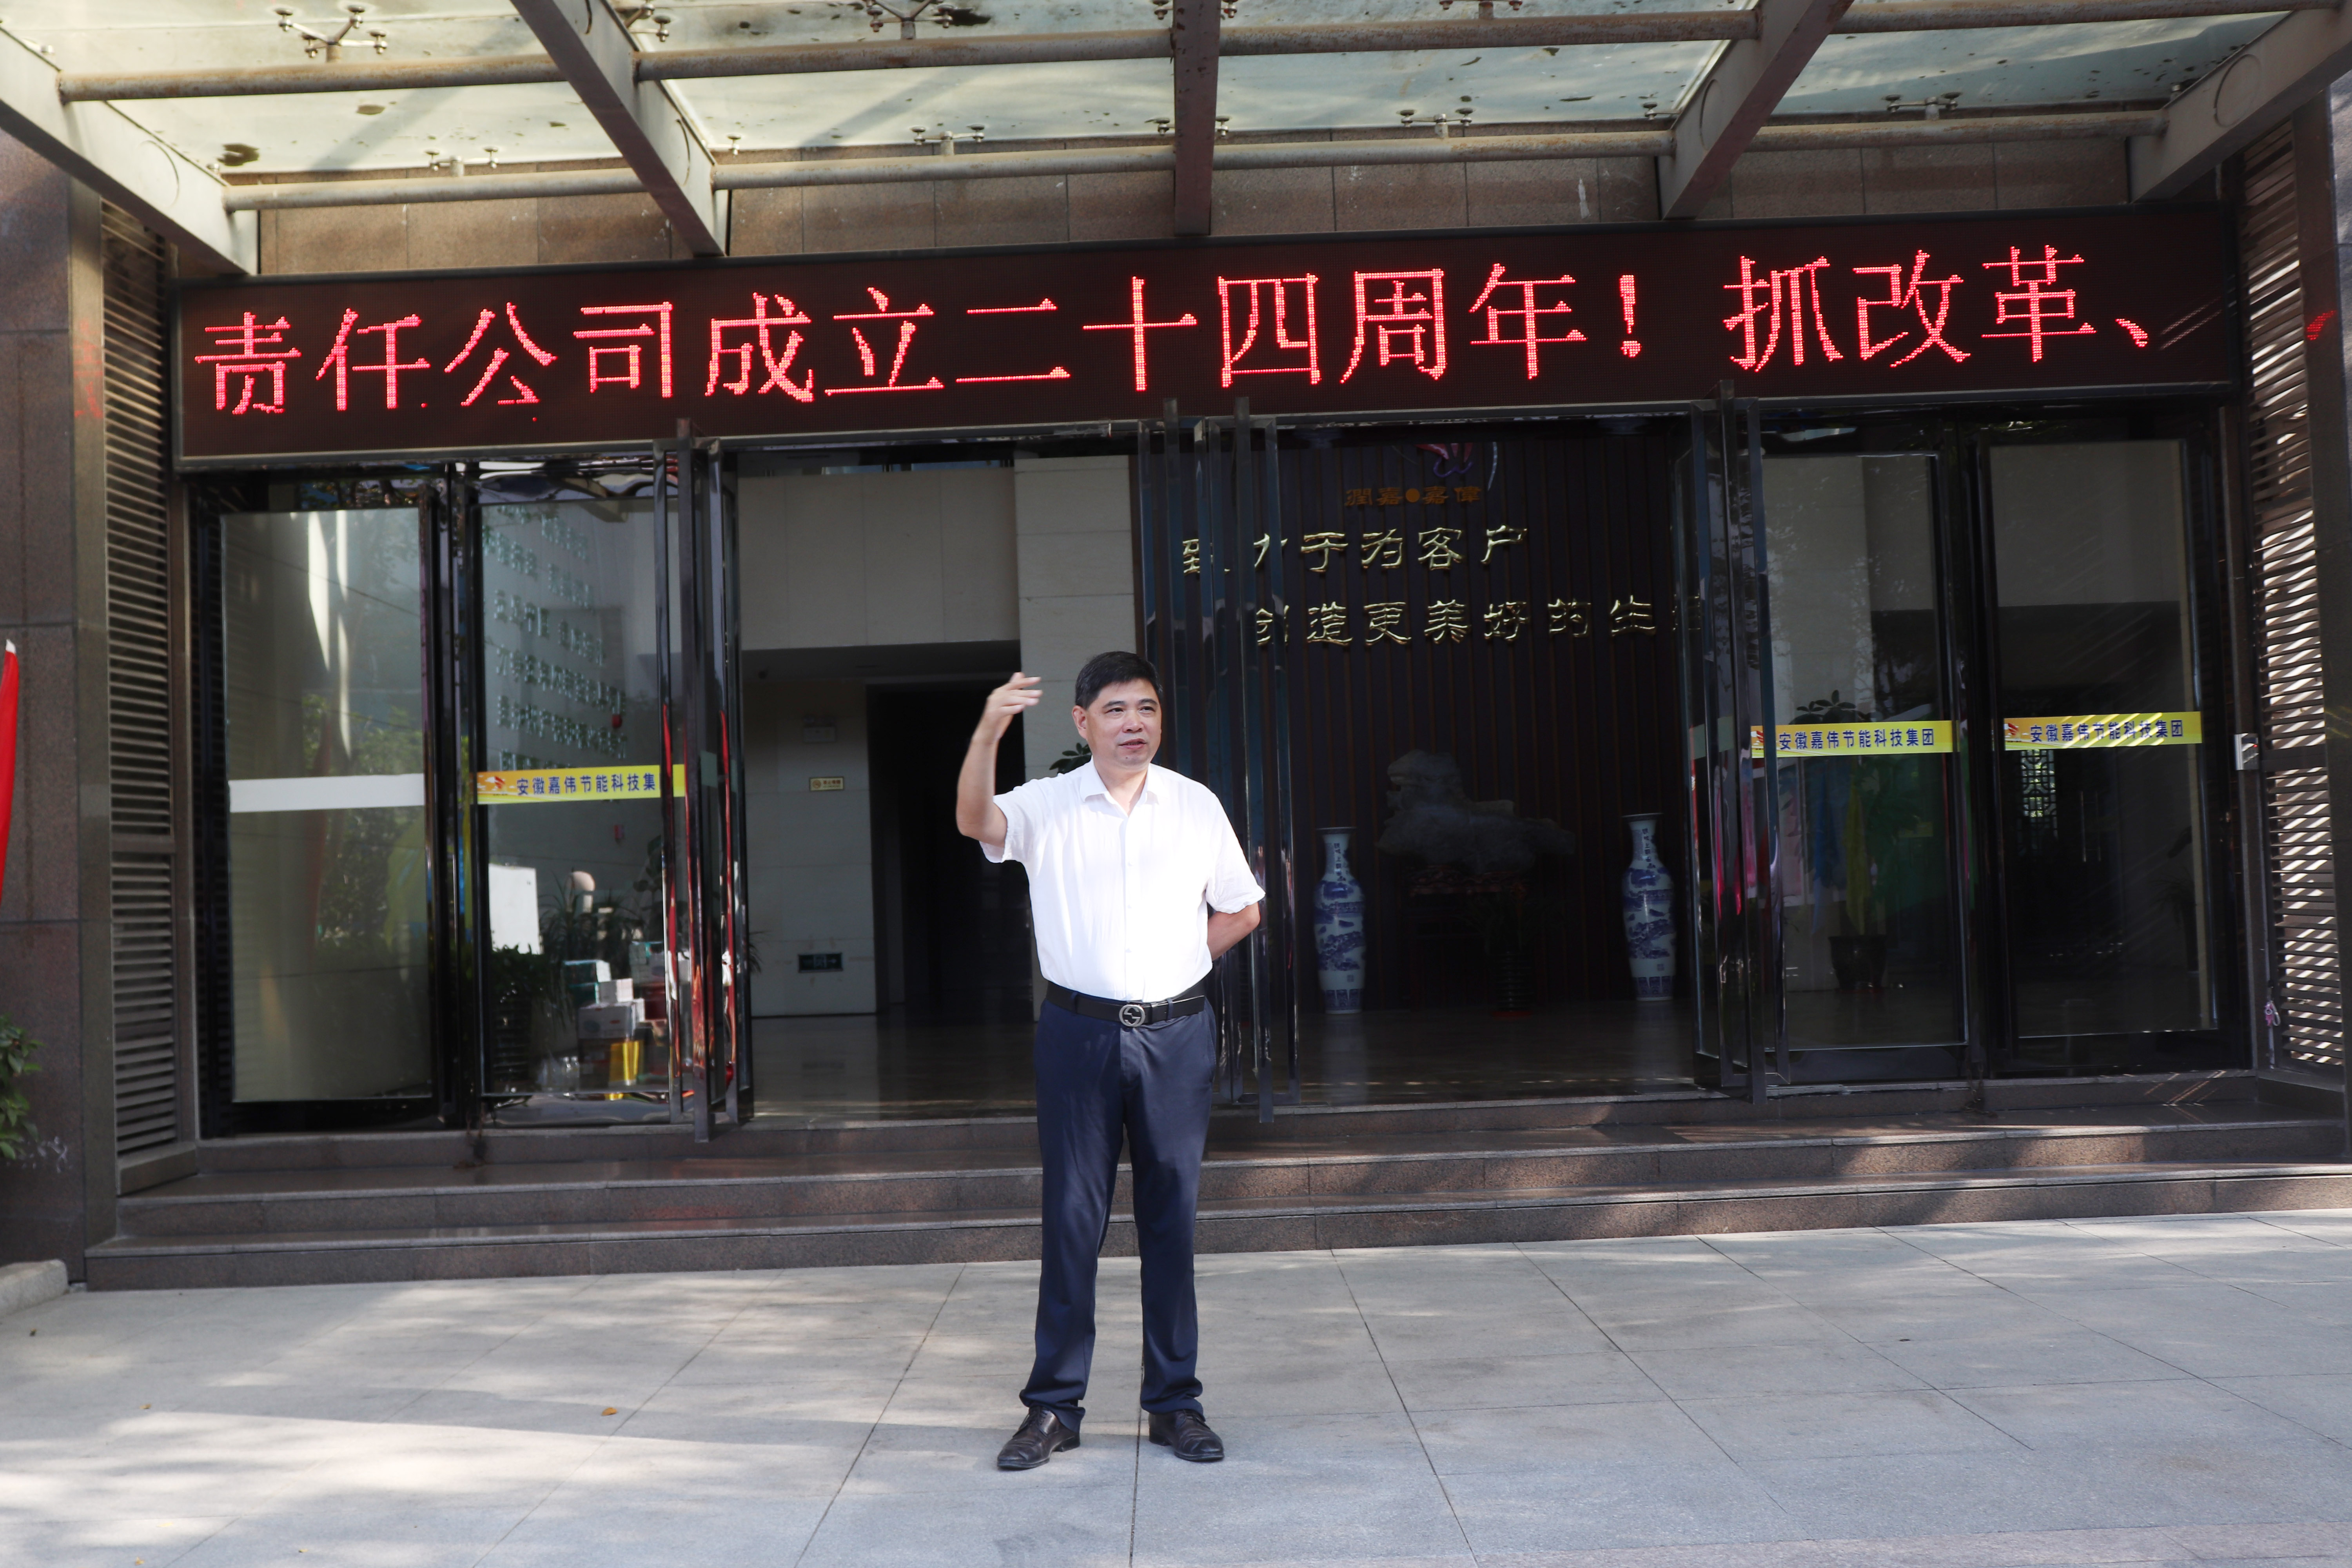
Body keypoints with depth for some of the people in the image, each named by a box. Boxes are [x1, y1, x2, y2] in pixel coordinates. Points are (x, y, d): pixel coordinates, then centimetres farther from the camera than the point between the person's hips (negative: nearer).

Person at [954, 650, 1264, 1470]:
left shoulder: (1196, 806, 7)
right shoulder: (1047, 805, 0)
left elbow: (1241, 911, 16)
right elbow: (976, 820, -21)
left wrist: (1178, 963, 5)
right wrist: (988, 734, -36)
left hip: (1176, 1034, 2)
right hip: (1079, 1033, -1)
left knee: (1172, 1216, 6)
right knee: (1071, 1216, 2)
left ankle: (1175, 1401, 15)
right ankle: (1053, 1405, 10)